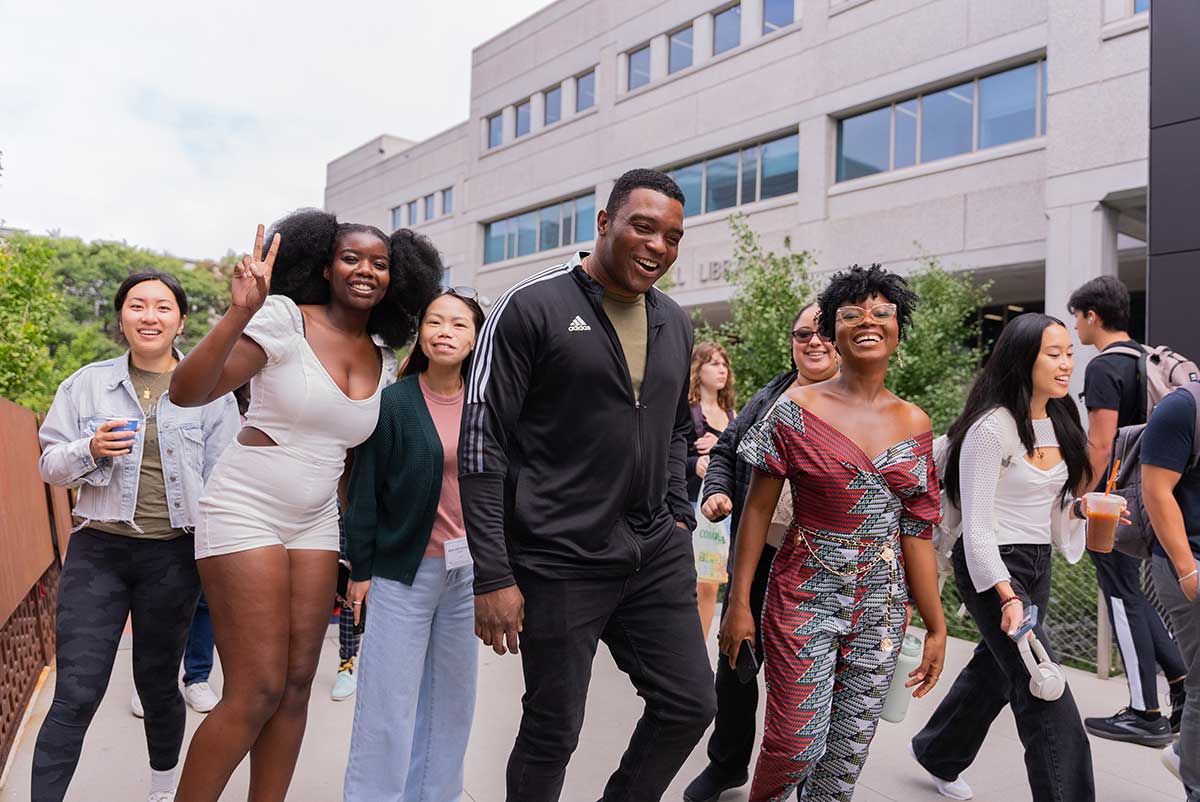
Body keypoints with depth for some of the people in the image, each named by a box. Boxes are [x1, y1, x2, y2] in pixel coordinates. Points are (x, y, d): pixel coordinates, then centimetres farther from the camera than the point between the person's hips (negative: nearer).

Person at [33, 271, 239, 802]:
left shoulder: (209, 389, 0)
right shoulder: (87, 384, 4)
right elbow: (50, 464, 8)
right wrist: (89, 450, -14)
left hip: (173, 556, 0)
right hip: (98, 549, 1)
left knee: (158, 686, 14)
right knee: (75, 695, -3)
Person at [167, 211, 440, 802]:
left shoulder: (384, 360, 7)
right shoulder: (284, 318, -11)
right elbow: (187, 392, -21)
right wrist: (241, 311, -33)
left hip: (316, 523, 6)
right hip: (246, 511, -6)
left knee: (297, 686, 8)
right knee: (258, 692, -7)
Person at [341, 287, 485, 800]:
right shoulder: (393, 403, -8)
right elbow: (364, 490, -5)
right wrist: (360, 569, -5)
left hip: (469, 568, 4)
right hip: (405, 569, -4)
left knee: (452, 696, 14)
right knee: (390, 703, 2)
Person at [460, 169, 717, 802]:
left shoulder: (674, 323, 11)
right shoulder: (532, 308, -9)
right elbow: (483, 441, -11)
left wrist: (678, 516, 11)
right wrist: (493, 577, -14)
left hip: (658, 556, 6)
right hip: (559, 561, -6)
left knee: (691, 705, 11)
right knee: (552, 731, 6)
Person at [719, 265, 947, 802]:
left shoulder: (914, 424, 5)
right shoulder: (798, 409, -6)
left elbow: (917, 532, 7)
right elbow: (758, 510, -5)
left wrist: (936, 626, 7)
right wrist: (739, 603, -7)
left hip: (881, 604, 4)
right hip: (805, 595, -3)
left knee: (848, 752, 11)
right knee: (796, 744, -3)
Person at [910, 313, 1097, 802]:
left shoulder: (1059, 423, 7)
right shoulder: (992, 427, -18)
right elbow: (976, 526, -20)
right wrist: (1007, 597, -27)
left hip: (1037, 563, 9)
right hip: (992, 566, -9)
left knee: (995, 668, 21)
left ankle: (937, 754, 43)